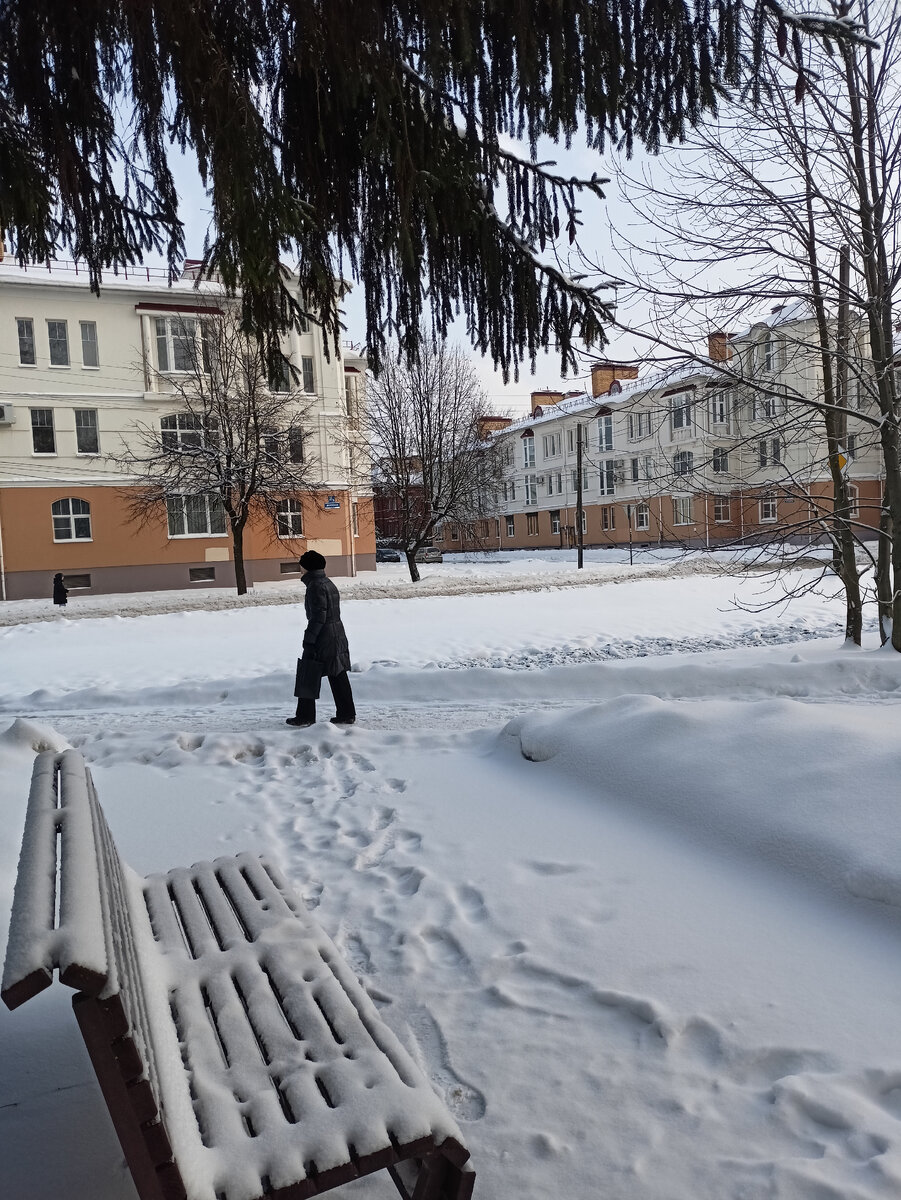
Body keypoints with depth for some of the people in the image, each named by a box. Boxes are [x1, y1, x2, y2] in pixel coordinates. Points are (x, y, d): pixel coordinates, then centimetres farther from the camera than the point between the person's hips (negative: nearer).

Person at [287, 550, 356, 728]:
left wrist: (309, 639, -18)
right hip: (337, 635, 9)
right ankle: (346, 714, 13)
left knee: (307, 677, 2)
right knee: (338, 676, 11)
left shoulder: (315, 586, -15)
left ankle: (305, 717, 8)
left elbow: (318, 616, -21)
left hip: (322, 639, -9)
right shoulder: (329, 584, 14)